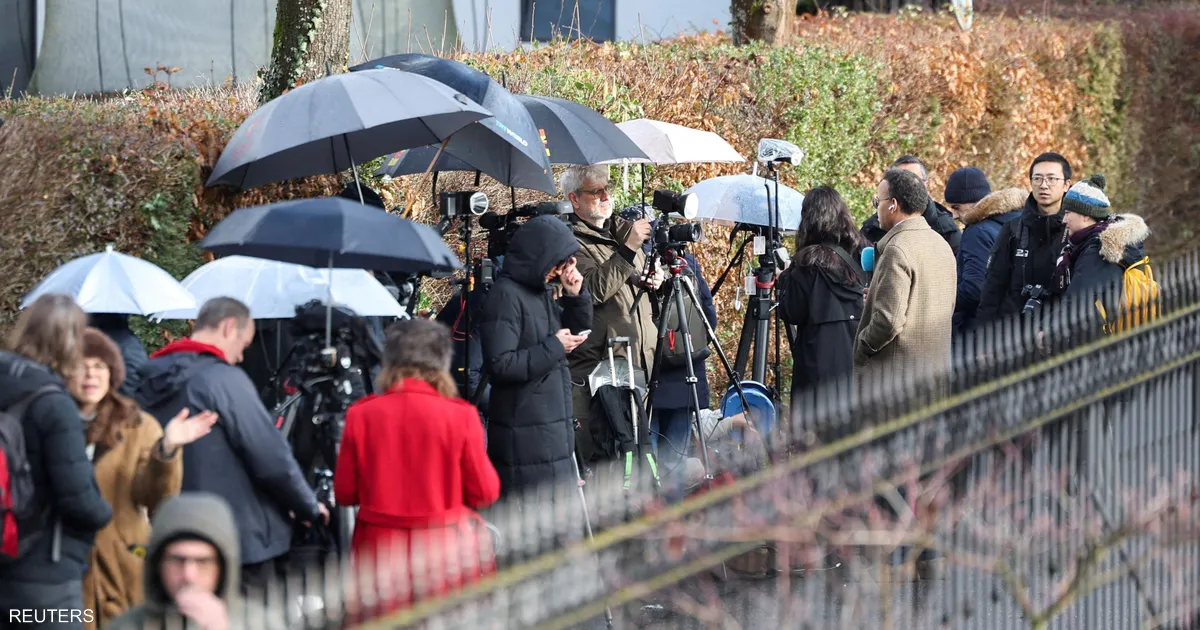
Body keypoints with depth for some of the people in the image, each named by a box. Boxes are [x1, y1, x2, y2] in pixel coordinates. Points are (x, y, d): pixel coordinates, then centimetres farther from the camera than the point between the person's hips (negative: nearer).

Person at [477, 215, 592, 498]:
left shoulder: (543, 290, 12)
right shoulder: (506, 296, -14)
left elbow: (579, 331, 24)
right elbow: (500, 365, -22)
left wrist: (575, 296, 6)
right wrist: (554, 347, -16)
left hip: (554, 426, 9)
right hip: (525, 435, -9)